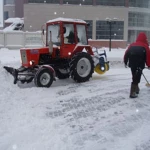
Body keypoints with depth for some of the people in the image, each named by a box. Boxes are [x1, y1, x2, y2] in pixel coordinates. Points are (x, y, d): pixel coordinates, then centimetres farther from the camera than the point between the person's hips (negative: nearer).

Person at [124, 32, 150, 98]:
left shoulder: (132, 45, 13)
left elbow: (126, 54, 11)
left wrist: (125, 62, 21)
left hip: (132, 64, 6)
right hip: (139, 65, -5)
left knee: (135, 77, 23)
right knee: (136, 78, -2)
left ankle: (136, 89, 38)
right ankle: (132, 93, -6)